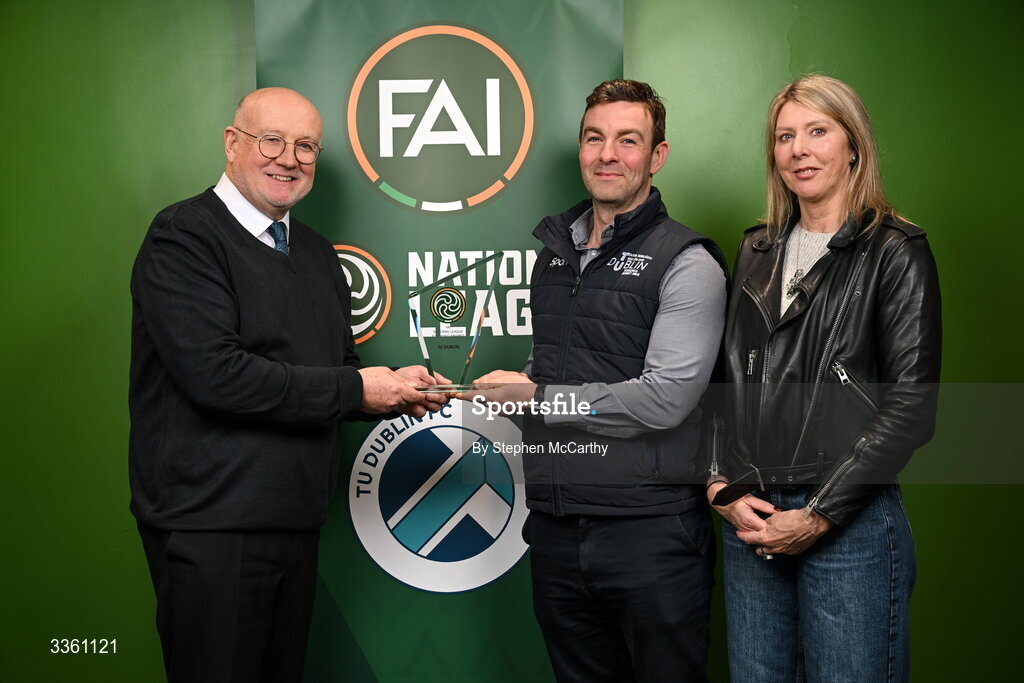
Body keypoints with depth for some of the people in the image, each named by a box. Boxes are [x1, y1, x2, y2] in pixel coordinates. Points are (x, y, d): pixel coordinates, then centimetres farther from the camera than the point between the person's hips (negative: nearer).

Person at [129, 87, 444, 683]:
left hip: (295, 518, 8)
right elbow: (216, 372, -22)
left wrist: (396, 389, -2)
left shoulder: (318, 254, 16)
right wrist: (355, 389, -17)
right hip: (210, 520, -7)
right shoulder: (184, 236, -10)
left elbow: (342, 368, 20)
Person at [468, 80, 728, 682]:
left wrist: (537, 398, -11)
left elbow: (665, 398, -19)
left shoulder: (686, 263, -9)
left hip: (650, 527, -6)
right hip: (556, 526, 6)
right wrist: (512, 386, 1)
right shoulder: (555, 251, 13)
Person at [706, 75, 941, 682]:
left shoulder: (896, 253, -4)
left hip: (851, 524, -5)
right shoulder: (757, 252, 13)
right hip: (752, 520, 5)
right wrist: (726, 489, 0)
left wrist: (819, 515, -12)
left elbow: (910, 406, -9)